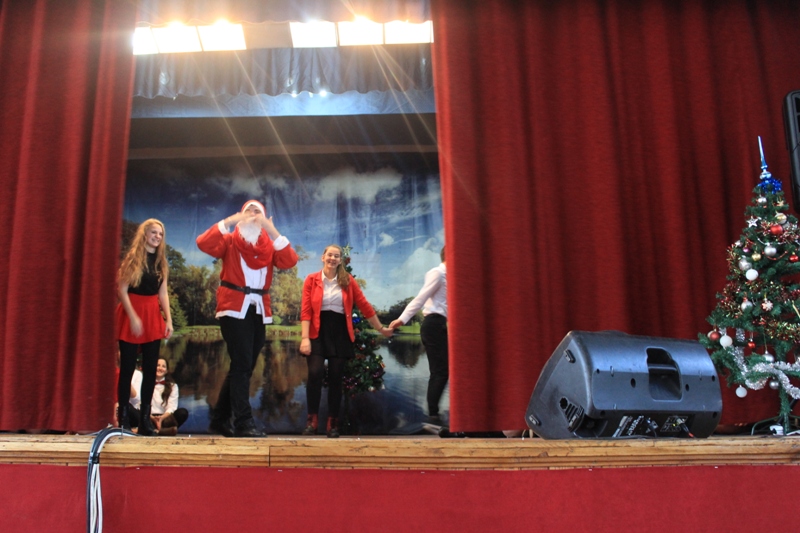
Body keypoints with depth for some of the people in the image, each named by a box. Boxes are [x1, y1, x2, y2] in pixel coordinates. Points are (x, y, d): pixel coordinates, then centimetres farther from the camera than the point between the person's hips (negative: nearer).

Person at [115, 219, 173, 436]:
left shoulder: (161, 262, 11)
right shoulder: (133, 258, -4)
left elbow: (163, 293, 10)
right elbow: (122, 290, -8)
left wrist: (168, 320, 1)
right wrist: (133, 317, -16)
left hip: (153, 316, 5)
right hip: (132, 314, -5)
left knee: (151, 369, 3)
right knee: (127, 368, -2)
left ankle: (145, 419, 8)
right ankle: (123, 418, 4)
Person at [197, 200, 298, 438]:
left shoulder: (269, 245, 14)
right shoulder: (230, 241, 6)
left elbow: (289, 261, -6)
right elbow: (204, 243, -13)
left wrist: (271, 229, -12)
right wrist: (230, 221, -16)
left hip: (259, 311, 5)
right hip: (234, 309, -5)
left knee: (243, 368, 10)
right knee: (241, 365, -12)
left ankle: (220, 419, 21)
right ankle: (244, 422, -12)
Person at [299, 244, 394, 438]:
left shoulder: (348, 280, 5)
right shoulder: (311, 280, 1)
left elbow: (364, 305, 9)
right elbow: (306, 310, -4)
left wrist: (381, 328, 12)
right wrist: (305, 337, -14)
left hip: (340, 332, 2)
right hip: (318, 332, -1)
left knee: (336, 378, 2)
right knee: (315, 373, -16)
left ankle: (333, 423, 12)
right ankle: (312, 420, -2)